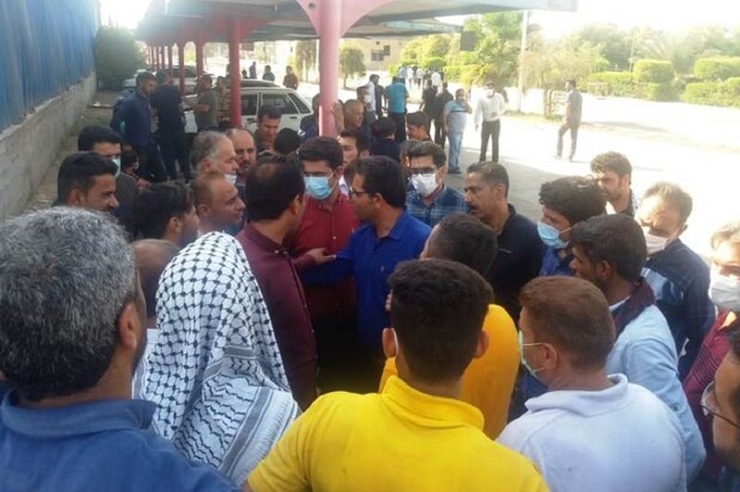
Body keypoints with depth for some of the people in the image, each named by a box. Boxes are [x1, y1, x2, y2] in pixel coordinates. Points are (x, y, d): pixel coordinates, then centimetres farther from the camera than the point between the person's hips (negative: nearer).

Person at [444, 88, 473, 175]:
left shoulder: (464, 104, 16)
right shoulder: (451, 104, -4)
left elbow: (471, 111, 2)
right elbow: (445, 115, -8)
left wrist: (466, 102, -5)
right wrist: (446, 126, -16)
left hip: (461, 131, 8)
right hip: (453, 131, -8)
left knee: (458, 150, 12)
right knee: (454, 149, -10)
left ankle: (456, 166, 20)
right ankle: (452, 167, -7)